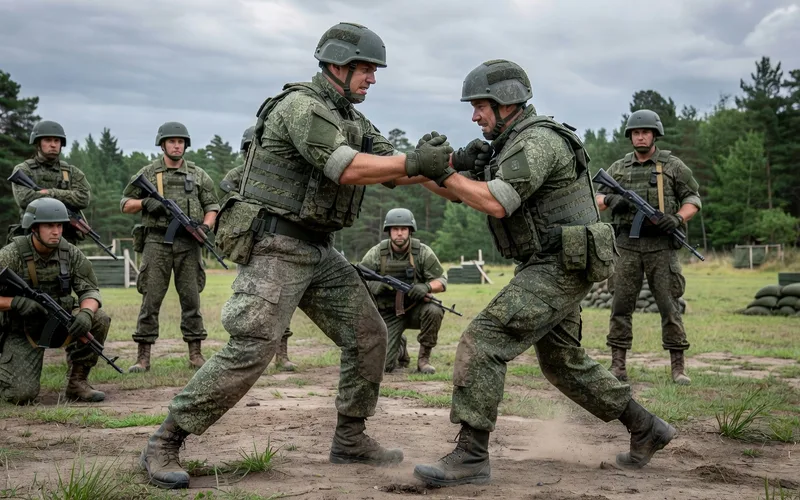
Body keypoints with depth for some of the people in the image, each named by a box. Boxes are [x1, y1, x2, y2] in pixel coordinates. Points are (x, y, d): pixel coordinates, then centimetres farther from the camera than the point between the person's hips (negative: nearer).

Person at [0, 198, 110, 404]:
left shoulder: (70, 253, -7)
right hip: (22, 331, -3)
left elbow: (89, 290, -7)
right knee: (22, 394, -18)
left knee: (99, 320, -23)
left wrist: (86, 313, -29)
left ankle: (77, 382, -6)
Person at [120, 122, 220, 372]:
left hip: (188, 242, 1)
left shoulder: (198, 174, 12)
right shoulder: (148, 173, 9)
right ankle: (143, 357, 1)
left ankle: (195, 354, 9)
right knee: (151, 300, -3)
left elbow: (212, 206, 13)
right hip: (157, 241, -1)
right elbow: (125, 204, 11)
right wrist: (146, 203, -8)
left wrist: (206, 225, -7)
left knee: (191, 299, 3)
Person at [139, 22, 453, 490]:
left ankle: (350, 439, 20)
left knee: (369, 336, 9)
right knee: (250, 350, -18)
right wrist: (415, 161, -20)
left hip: (319, 250, 10)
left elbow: (393, 171, 11)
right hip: (276, 247, -10)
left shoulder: (352, 119, 15)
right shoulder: (301, 105, -14)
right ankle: (164, 445, -8)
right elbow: (348, 169, -24)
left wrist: (436, 163, -7)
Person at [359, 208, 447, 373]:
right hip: (389, 314, 0)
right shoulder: (377, 253, -8)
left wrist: (427, 287, -31)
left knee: (434, 311, -35)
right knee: (383, 365, -13)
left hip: (415, 308, 0)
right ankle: (400, 348, 26)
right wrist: (372, 286, -29)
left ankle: (424, 358, -11)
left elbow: (441, 281, -8)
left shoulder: (422, 252, -9)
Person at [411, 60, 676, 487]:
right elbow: (463, 194, 14)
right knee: (563, 362, 21)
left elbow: (495, 204, -26)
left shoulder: (537, 141, -16)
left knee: (481, 343, -17)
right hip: (549, 270, 11)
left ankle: (470, 458, -16)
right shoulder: (513, 145, 16)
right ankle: (646, 430, 31)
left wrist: (441, 173, -19)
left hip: (558, 270, -11)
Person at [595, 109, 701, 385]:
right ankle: (617, 366, 3)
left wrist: (678, 219, -14)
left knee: (669, 305, -2)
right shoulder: (618, 167, 12)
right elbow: (597, 197, 12)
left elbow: (693, 199, 5)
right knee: (621, 304, -1)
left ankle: (678, 367, 3)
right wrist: (611, 200, -11)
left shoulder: (672, 165, 5)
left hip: (661, 245, -2)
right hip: (627, 245, 2)